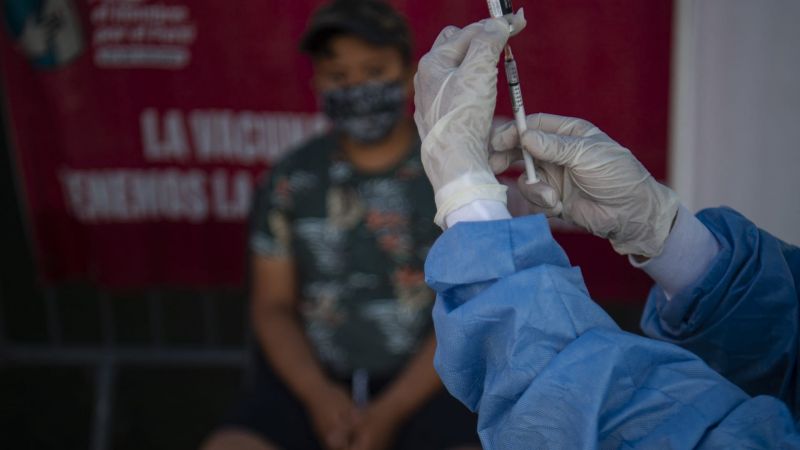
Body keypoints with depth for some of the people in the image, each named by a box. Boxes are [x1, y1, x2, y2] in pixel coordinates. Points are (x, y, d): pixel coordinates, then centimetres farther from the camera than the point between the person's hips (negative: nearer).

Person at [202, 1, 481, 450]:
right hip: (313, 380, 2)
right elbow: (273, 306, 7)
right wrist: (317, 393, -10)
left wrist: (389, 412, -13)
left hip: (423, 383, -2)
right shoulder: (292, 179, 5)